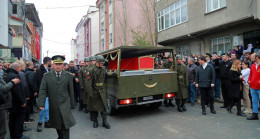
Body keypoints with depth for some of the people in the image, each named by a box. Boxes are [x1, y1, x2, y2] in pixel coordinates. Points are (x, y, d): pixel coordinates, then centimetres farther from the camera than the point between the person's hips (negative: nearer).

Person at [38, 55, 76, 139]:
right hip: (53, 106, 2)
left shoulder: (69, 76, -1)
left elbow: (71, 91, 3)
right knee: (57, 125, 15)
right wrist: (41, 104, -14)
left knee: (65, 127, -4)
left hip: (65, 106, -1)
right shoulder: (47, 76, 1)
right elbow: (43, 90, -3)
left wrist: (72, 104, 5)